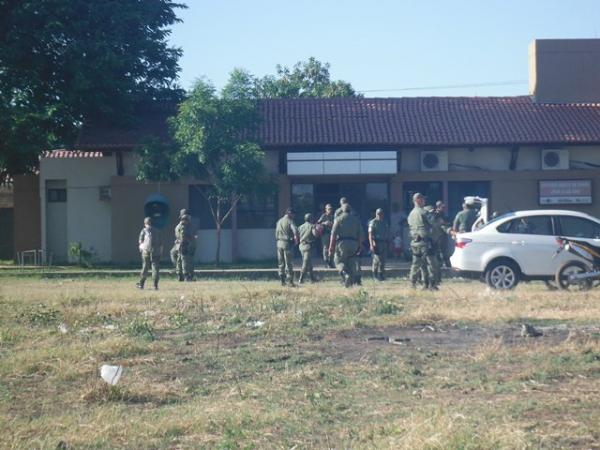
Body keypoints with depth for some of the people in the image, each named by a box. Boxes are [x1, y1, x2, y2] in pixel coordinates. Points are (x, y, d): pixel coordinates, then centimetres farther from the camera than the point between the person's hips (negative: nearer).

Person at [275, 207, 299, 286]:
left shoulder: (279, 221, 14)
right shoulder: (289, 221, -9)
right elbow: (295, 230, -24)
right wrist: (296, 239, -11)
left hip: (279, 243, 6)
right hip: (287, 244, -6)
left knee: (281, 263, 11)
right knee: (289, 263, -3)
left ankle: (282, 281, 12)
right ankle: (290, 281, -3)